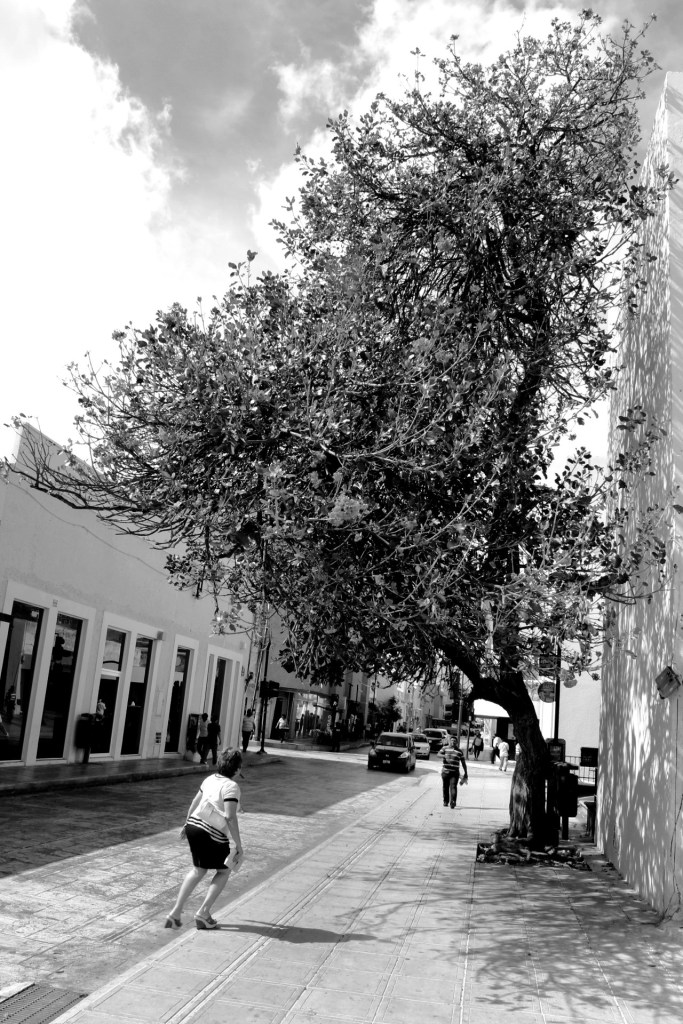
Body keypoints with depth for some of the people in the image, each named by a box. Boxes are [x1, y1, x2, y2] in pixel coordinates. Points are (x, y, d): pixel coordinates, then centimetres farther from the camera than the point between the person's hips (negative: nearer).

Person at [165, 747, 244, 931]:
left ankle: (176, 912, 20)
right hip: (213, 835, -7)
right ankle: (203, 912, 11)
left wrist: (187, 824, 32)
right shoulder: (231, 786, -16)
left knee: (198, 870, 24)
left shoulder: (210, 779, 6)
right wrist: (239, 846, -17)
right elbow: (230, 817, -23)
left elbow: (195, 803, 16)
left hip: (194, 827, 7)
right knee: (224, 871, 16)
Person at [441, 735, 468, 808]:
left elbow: (463, 763, 10)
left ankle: (453, 802, -21)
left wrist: (465, 773, 9)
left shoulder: (459, 751, 6)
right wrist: (444, 756, -29)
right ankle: (445, 801, 25)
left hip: (455, 773, -1)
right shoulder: (445, 749, 6)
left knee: (453, 787, -14)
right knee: (445, 787, 9)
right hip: (445, 771, 1)